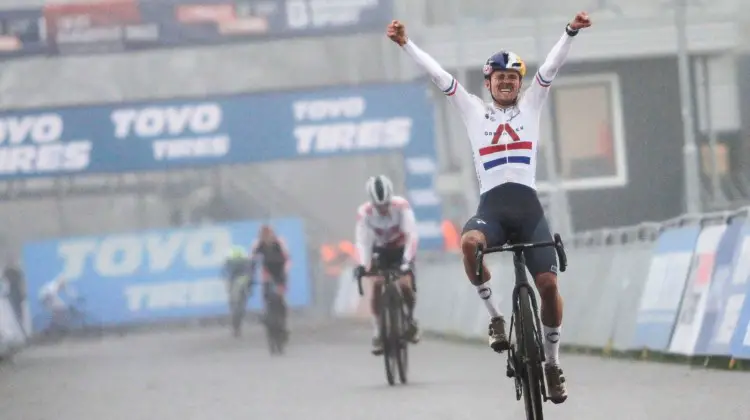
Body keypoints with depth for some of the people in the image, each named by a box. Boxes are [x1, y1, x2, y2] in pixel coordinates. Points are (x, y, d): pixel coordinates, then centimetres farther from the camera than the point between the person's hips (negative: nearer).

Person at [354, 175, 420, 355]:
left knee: (405, 285, -19)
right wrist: (362, 265, -49)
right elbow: (363, 241, -33)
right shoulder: (364, 212, -28)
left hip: (401, 249, -1)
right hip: (381, 251, 1)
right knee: (376, 285, -21)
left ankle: (410, 318, 12)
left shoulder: (401, 206, -30)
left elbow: (412, 235, -35)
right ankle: (377, 331, -12)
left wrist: (407, 260, -47)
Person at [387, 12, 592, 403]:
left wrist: (571, 31, -8)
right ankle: (495, 316, -15)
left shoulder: (530, 105, 16)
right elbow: (438, 75, 10)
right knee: (469, 242, -36)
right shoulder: (474, 110, 16)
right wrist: (406, 44, 3)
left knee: (548, 282, -10)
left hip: (528, 205, 1)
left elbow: (551, 66, 5)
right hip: (491, 205, -1)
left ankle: (553, 363, 8)